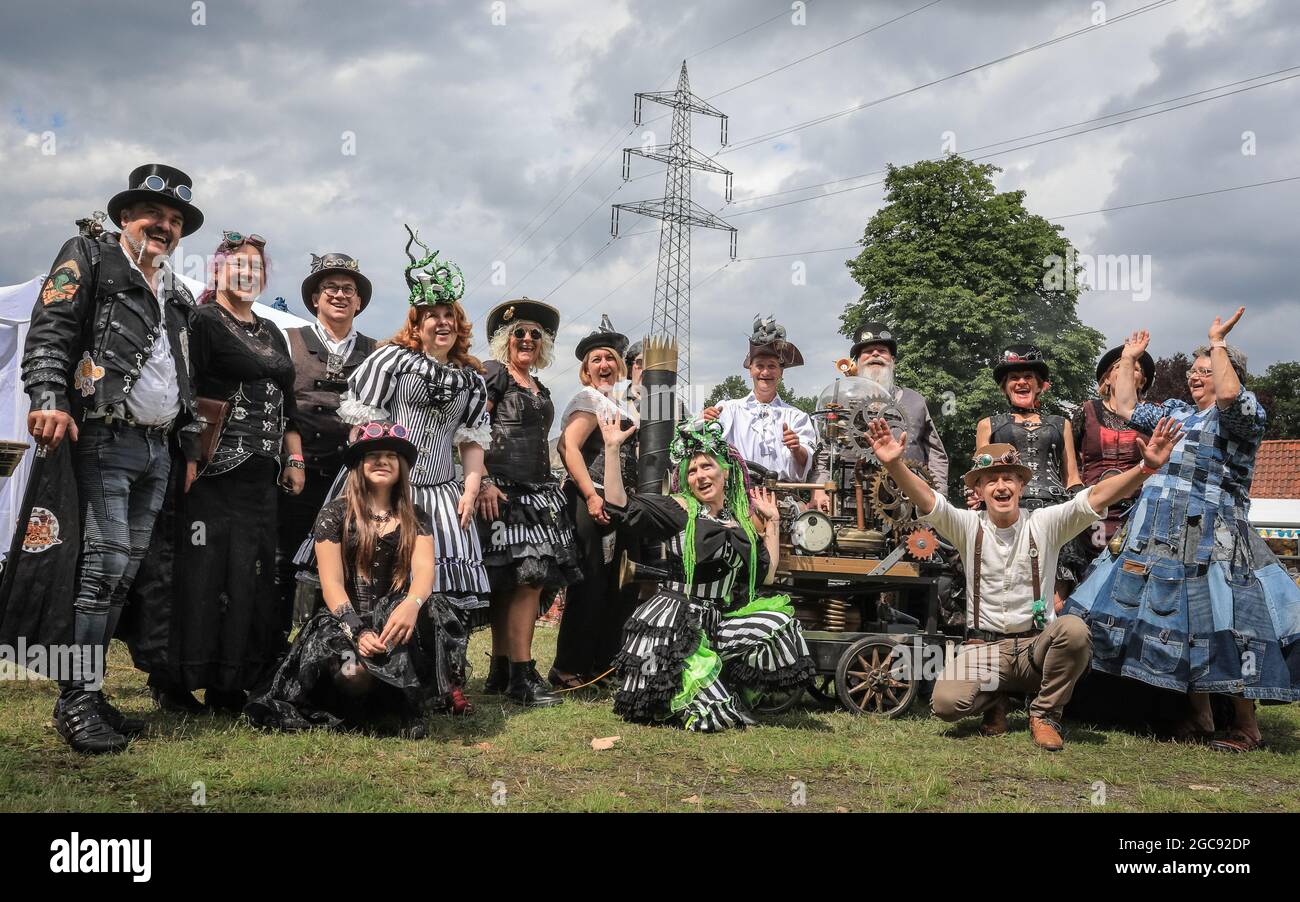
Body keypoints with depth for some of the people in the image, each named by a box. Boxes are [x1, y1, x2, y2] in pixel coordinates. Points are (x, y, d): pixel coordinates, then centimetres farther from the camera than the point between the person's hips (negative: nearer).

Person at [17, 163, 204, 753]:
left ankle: (89, 693, 12)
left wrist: (191, 441, 21)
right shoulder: (89, 258, 4)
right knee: (106, 565, -13)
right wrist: (49, 399, -23)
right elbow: (49, 332, -9)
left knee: (123, 575, 6)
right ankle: (76, 700, -7)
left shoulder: (176, 295, 23)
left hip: (156, 449, 7)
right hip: (104, 439, -7)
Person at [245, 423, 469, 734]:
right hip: (346, 621, -2)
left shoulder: (416, 518, 9)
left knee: (429, 612, -33)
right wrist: (358, 632, -23)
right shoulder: (334, 514, 2)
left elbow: (424, 569, -9)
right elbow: (332, 584, -6)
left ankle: (410, 705, -15)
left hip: (394, 616, 2)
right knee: (353, 674, -34)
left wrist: (411, 604, -34)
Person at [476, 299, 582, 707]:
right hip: (505, 492, -8)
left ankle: (500, 672, 10)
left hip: (539, 491, 8)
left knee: (512, 585, 6)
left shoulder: (541, 390, 23)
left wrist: (549, 485, 21)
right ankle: (522, 676, -12)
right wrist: (484, 482, -18)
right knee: (527, 576, -15)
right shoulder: (494, 374, 0)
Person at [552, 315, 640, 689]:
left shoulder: (624, 408, 22)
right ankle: (568, 670, 0)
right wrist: (591, 496, -23)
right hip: (591, 503, -9)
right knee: (590, 585, -7)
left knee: (619, 587, 10)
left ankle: (605, 664, 20)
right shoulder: (589, 399, -5)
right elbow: (570, 448, -17)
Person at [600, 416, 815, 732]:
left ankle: (725, 685, -1)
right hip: (677, 621, -5)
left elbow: (766, 576, 10)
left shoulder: (744, 521, 11)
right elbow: (619, 505, -12)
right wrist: (612, 448, -17)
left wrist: (771, 522, 13)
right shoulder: (680, 509, -2)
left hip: (722, 621, 5)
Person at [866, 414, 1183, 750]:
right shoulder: (968, 526, -2)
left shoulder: (1044, 524, -2)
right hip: (985, 647, 0)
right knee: (945, 702, -27)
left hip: (1037, 645, 1)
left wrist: (1146, 467, -30)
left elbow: (1097, 496, -14)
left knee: (1074, 630, -33)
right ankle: (994, 701, 12)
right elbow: (927, 499, -17)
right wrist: (895, 465, -37)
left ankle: (1044, 714, -6)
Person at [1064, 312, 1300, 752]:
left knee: (1219, 625, -8)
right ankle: (1200, 720, 18)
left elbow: (1228, 393, -23)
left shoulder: (1245, 413, -1)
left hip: (1210, 538, -7)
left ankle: (1246, 727, 4)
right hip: (1159, 533, 7)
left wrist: (1218, 342, -13)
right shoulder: (1175, 411, 20)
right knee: (1177, 622, 8)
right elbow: (1126, 407, 26)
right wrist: (1129, 358, 25)